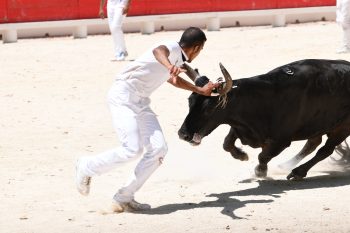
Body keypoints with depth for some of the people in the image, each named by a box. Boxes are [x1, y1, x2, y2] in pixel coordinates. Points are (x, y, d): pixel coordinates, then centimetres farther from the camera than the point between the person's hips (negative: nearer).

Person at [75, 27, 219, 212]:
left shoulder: (179, 59, 17)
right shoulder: (173, 48, -11)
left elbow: (174, 79, 41)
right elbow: (158, 51, -38)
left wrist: (201, 90, 44)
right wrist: (170, 66, -58)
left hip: (141, 103, 9)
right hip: (123, 95, -9)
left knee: (158, 148, -6)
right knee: (133, 149, -22)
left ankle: (124, 198, 1)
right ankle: (86, 167, 3)